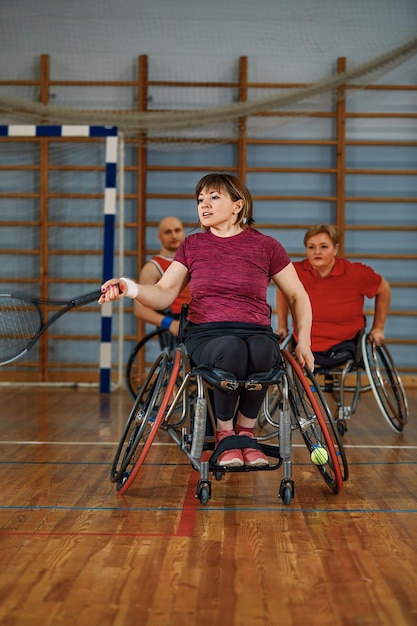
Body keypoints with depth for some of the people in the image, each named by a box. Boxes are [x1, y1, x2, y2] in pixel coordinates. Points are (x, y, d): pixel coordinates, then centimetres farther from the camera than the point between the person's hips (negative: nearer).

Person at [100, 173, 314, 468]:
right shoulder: (192, 246, 13)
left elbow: (298, 296, 15)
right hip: (205, 335, 0)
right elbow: (164, 295, 3)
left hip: (257, 332, 0)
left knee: (260, 352, -38)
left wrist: (303, 342, 2)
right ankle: (224, 432, -10)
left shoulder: (266, 246, 8)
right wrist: (131, 288, -18)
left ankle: (246, 429, -9)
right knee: (231, 350, -38)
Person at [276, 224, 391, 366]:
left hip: (343, 347, -2)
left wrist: (378, 328, 13)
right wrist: (282, 326, 20)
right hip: (305, 348, 2)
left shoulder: (356, 273, -9)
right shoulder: (296, 271, -5)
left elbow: (384, 290, 9)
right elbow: (282, 290, 19)